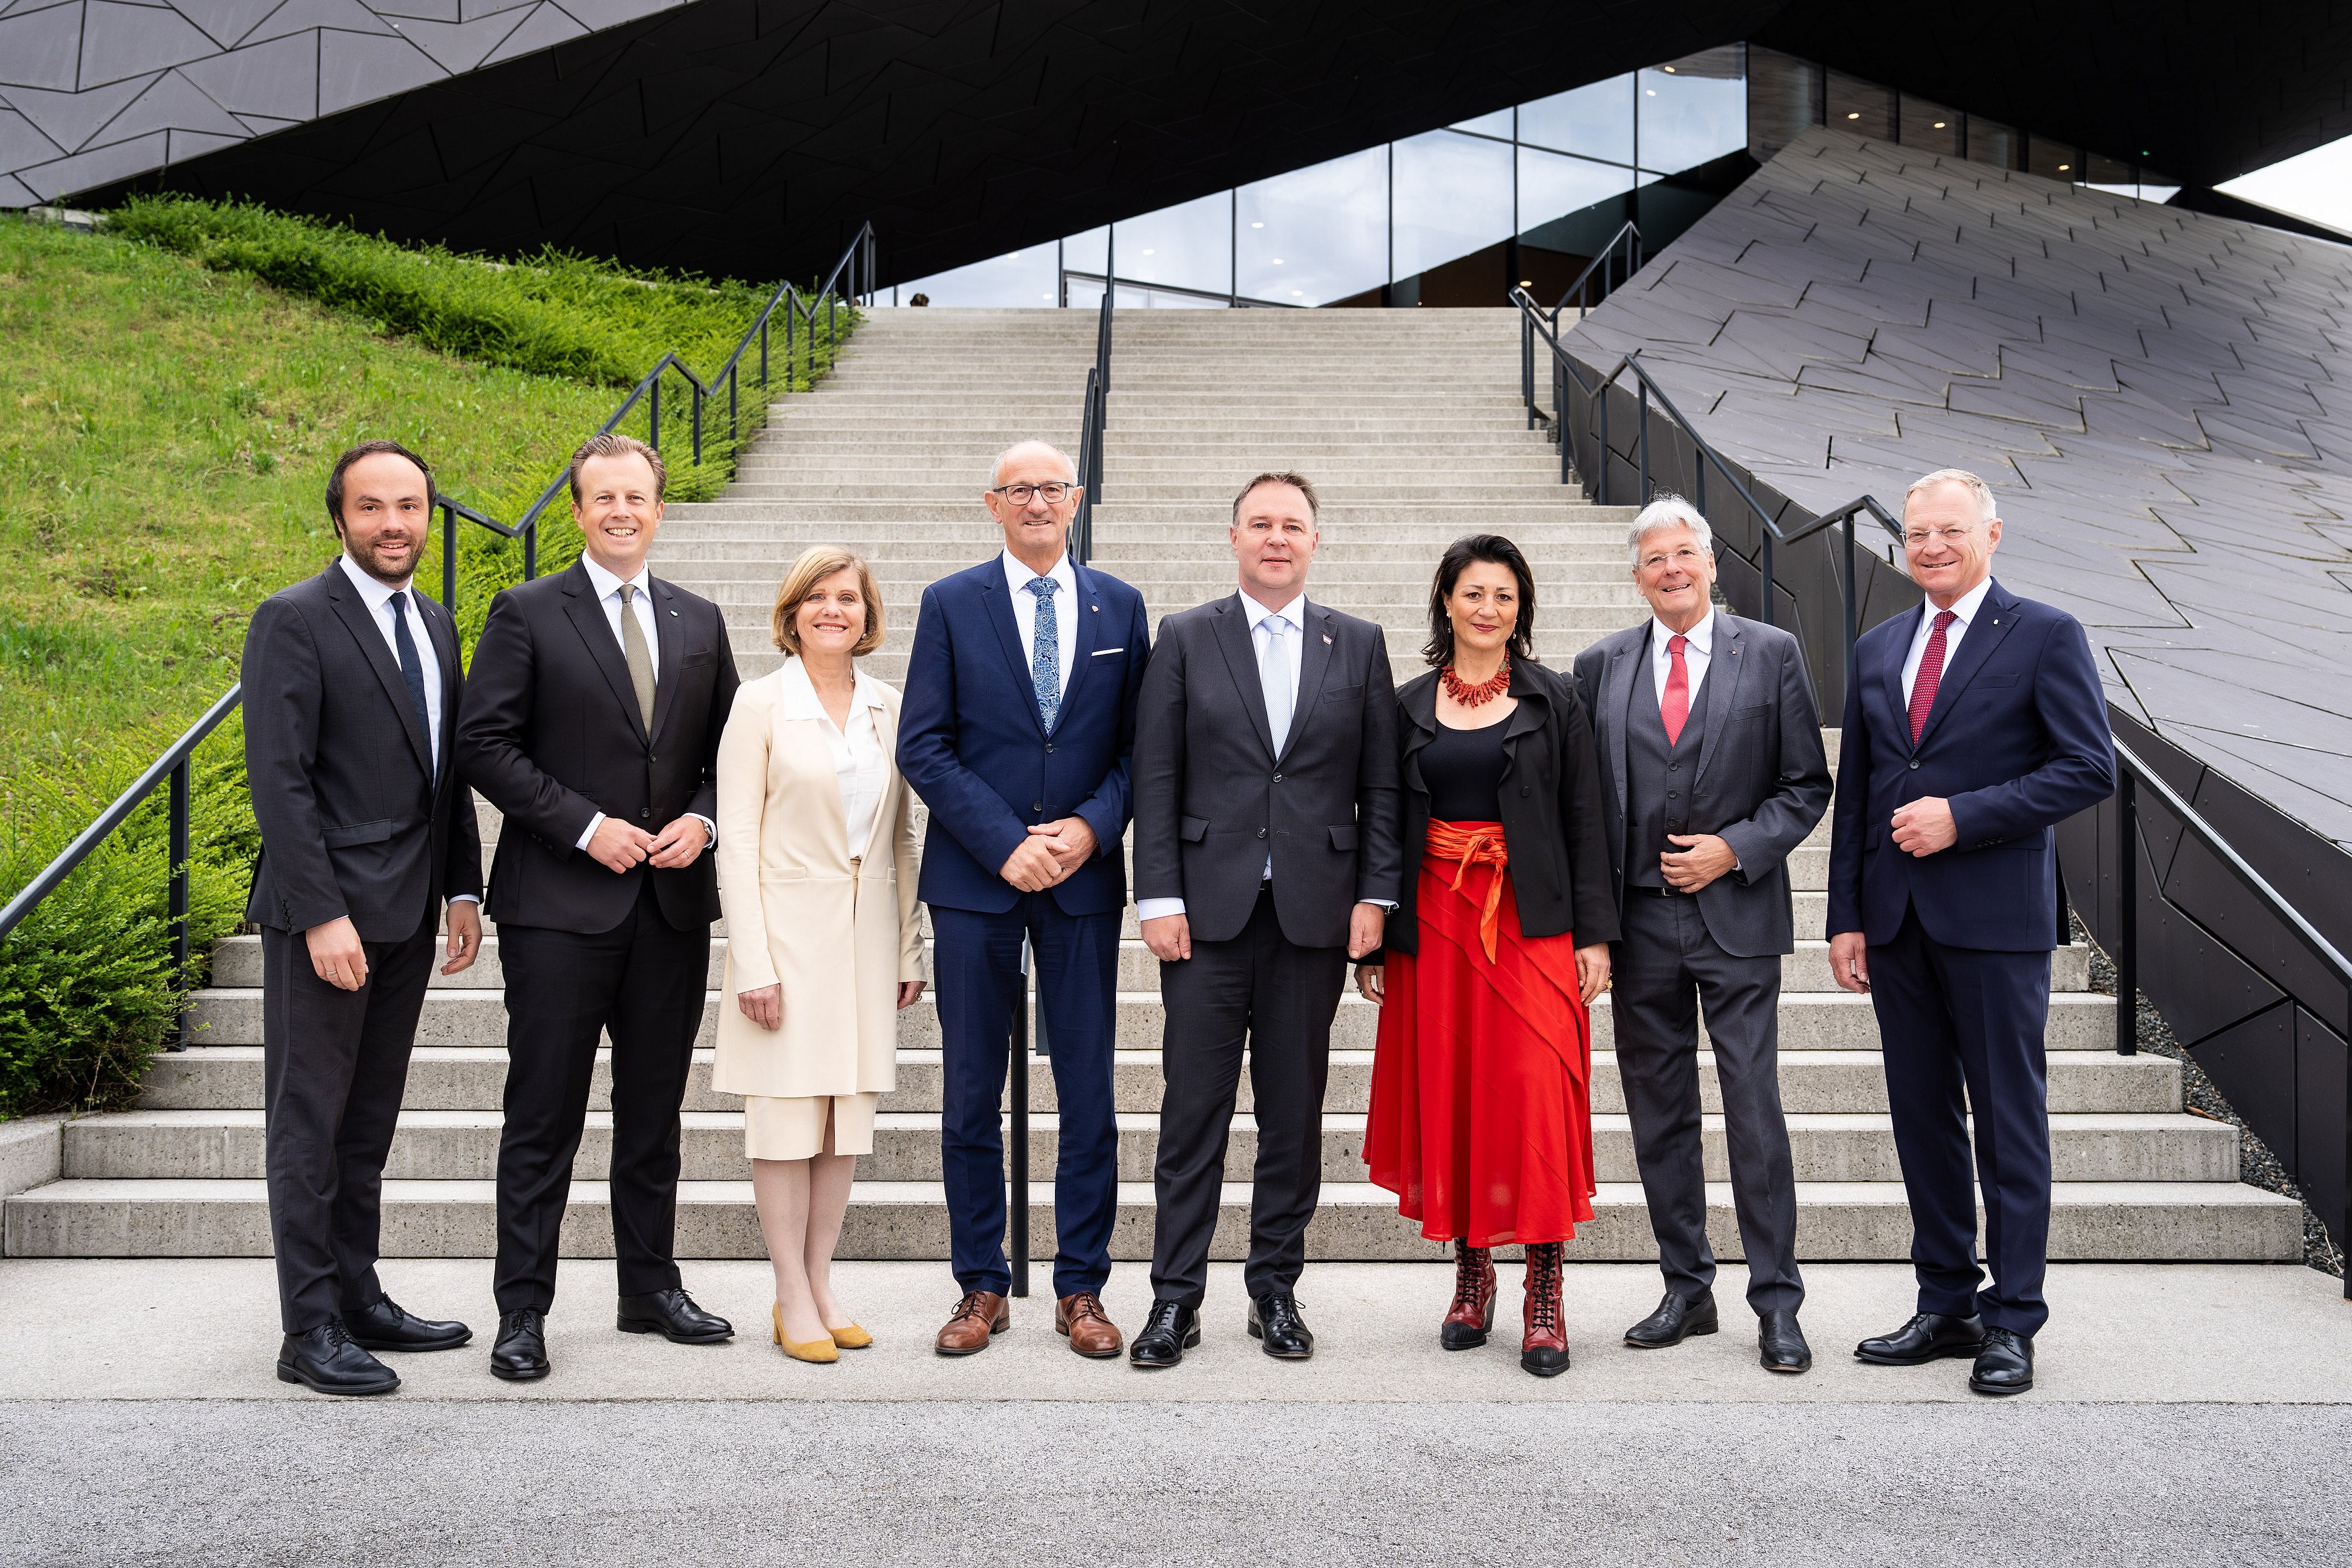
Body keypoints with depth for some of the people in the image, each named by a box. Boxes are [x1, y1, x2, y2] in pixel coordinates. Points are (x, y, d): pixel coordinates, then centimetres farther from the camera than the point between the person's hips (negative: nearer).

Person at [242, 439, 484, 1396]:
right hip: (324, 911, -7)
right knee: (310, 1126, 0)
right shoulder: (295, 620, -9)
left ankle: (358, 1298, 24)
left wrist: (463, 888, 11)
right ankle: (311, 1333, 7)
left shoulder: (436, 625, 13)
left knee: (369, 1122, 14)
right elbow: (279, 779, -15)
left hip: (409, 914, 7)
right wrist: (321, 915, -20)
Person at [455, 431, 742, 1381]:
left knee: (655, 1108, 13)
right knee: (544, 1116, 0)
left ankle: (651, 1288, 25)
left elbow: (727, 750, 15)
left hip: (673, 902, 4)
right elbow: (485, 744, -7)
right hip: (561, 904, -4)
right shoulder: (527, 614, -1)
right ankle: (523, 1312, 9)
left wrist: (703, 818, -4)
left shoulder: (700, 623, 12)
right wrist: (586, 826, -14)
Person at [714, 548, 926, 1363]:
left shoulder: (888, 707, 9)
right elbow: (737, 837, -7)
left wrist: (909, 950, 8)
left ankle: (820, 1286, 18)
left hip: (866, 931, 4)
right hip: (787, 927, -4)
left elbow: (901, 837, 12)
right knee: (786, 1117, 0)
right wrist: (753, 962, -13)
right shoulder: (761, 702, -4)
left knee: (851, 1112, 7)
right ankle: (794, 1301, 9)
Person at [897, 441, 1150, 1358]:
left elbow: (1139, 743, 7)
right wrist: (1006, 842, -12)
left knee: (1089, 1094, 5)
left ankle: (1081, 1289, 16)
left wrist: (1092, 827, -10)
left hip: (1085, 876, 1)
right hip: (975, 879, -1)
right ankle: (982, 1288, 17)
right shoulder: (951, 604, 2)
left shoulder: (1119, 606, 8)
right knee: (972, 1094, 5)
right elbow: (922, 746, -3)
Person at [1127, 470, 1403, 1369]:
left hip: (1316, 914, 1)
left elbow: (1381, 784, 8)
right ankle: (1176, 1297, 9)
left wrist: (1375, 896, -1)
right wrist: (1159, 898, -6)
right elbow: (1156, 780, 2)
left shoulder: (1360, 645, 10)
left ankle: (1276, 1290, 19)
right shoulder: (1185, 639, 6)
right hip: (1210, 910, -1)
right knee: (1193, 1110, 1)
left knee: (1294, 1114, 8)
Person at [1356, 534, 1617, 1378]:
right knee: (1447, 1095, 5)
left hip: (1532, 921, -2)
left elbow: (1584, 823, 3)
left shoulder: (1555, 699, 4)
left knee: (1538, 1093, -8)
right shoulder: (1409, 705, 9)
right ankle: (1472, 1272, 19)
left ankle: (1544, 1297, -1)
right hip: (1435, 920, 2)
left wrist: (1594, 934, -4)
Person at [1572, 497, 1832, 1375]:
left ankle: (1776, 1303, 8)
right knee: (1658, 1114, 9)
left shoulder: (1771, 654, 3)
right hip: (1639, 921, 3)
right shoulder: (1601, 666, 8)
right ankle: (1686, 1291, 21)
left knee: (1754, 1110, -3)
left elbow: (1806, 783, 3)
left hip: (1736, 914, -2)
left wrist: (1735, 849, -11)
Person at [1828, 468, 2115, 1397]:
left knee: (2009, 1121, 2)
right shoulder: (1877, 650, 13)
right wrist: (1847, 918, 8)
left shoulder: (2046, 637, -2)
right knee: (1923, 1119, 10)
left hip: (1995, 918, -5)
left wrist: (1963, 816, -16)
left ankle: (2012, 1320, 12)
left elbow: (2089, 770, -9)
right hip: (1897, 922, 5)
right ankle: (1946, 1304, 21)